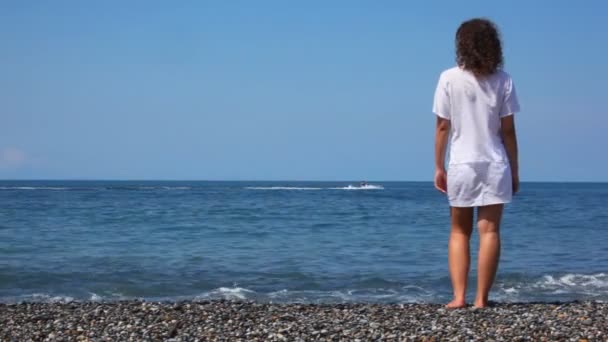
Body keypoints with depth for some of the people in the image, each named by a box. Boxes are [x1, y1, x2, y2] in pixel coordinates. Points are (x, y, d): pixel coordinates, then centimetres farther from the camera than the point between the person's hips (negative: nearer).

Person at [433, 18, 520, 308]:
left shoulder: (449, 78, -4)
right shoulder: (502, 80, -2)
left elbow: (442, 127, -3)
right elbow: (508, 130, -1)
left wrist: (439, 167, 6)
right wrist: (515, 170, 7)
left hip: (461, 165, 0)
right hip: (495, 165, 0)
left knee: (459, 232, 12)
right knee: (489, 231, 3)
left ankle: (459, 296, 4)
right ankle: (481, 299, -1)